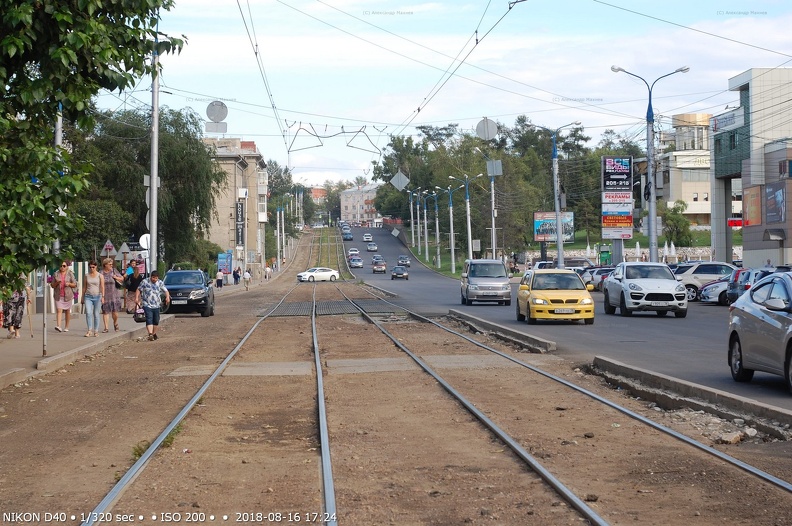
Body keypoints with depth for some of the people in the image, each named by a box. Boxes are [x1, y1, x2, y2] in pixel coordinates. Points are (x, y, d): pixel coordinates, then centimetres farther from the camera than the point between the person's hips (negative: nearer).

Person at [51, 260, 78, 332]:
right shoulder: (56, 274, 6)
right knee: (59, 310, -12)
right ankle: (58, 326, -24)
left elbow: (75, 284, 4)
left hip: (67, 295, 0)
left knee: (67, 311, 6)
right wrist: (57, 283, -12)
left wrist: (69, 284, -15)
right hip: (58, 296, 0)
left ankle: (66, 327, 16)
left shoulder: (70, 274, 2)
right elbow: (52, 285, 9)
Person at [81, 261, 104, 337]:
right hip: (88, 296, 1)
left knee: (96, 314, 1)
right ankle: (90, 330, -15)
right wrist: (82, 298, 13)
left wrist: (103, 296, -15)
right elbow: (84, 287, 14)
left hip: (97, 297, -1)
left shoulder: (100, 276, 2)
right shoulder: (86, 276, 10)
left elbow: (102, 287, -4)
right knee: (88, 313, -15)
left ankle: (96, 331, 11)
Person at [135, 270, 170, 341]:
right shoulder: (145, 282, 0)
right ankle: (150, 334, -28)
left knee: (156, 321, 10)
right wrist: (136, 298, -7)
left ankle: (154, 334, 28)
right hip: (147, 305, -4)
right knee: (149, 320, -17)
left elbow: (166, 291, 0)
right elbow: (139, 290, 6)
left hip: (156, 305, 4)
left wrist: (167, 297, -20)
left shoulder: (160, 283, 5)